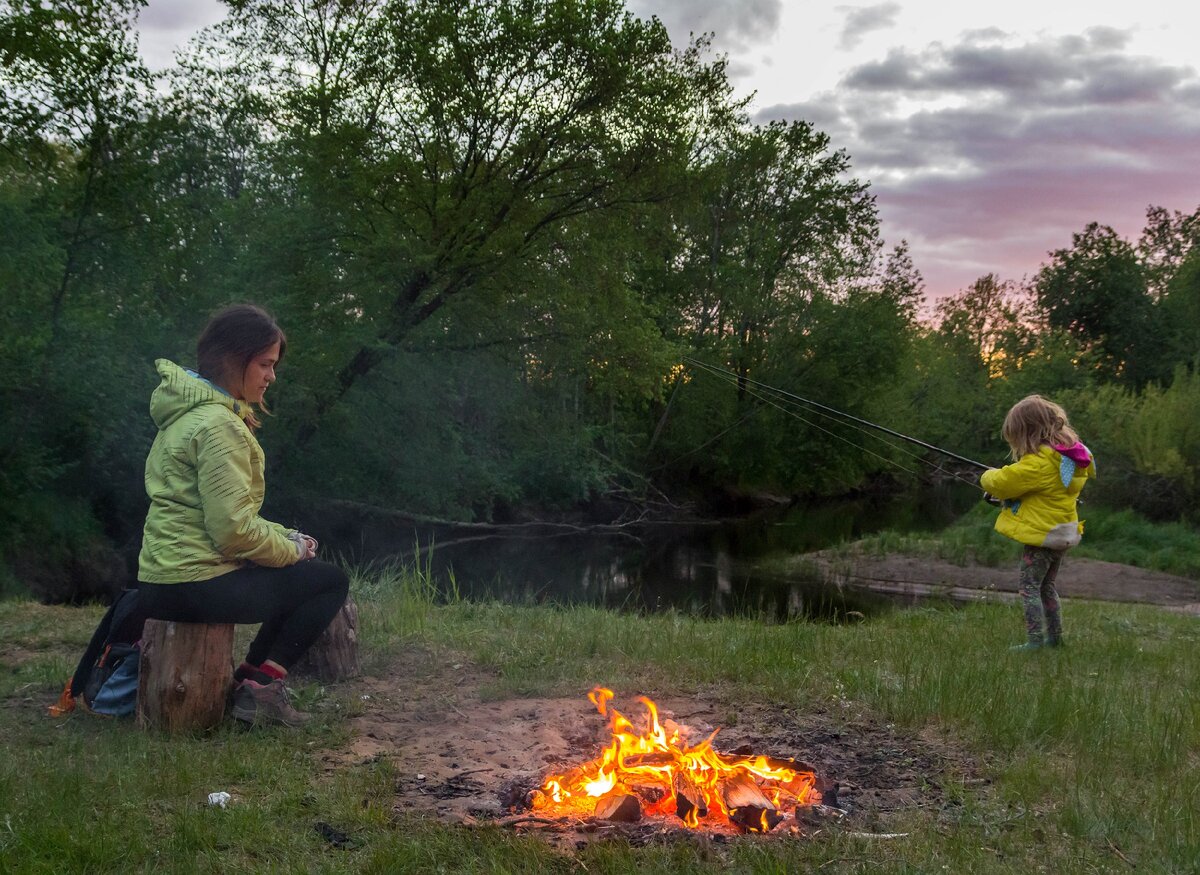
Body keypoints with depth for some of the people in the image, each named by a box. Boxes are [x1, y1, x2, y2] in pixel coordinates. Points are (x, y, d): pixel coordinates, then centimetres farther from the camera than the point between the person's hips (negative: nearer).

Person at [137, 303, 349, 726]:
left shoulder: (189, 413, 16)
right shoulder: (218, 424, -17)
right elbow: (233, 529, -22)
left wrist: (285, 537, 9)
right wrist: (292, 549, -5)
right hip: (197, 582, -10)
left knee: (305, 573, 23)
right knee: (331, 580, -1)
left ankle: (246, 682, 16)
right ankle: (261, 687, -2)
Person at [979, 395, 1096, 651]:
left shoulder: (1039, 463, -23)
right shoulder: (1072, 454, 5)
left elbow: (1002, 483, -21)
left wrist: (988, 476, 4)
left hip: (1041, 534, -9)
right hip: (1062, 533, 9)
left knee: (1029, 587, -3)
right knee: (1047, 586, 20)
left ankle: (1035, 640, -7)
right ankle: (1055, 637, 26)